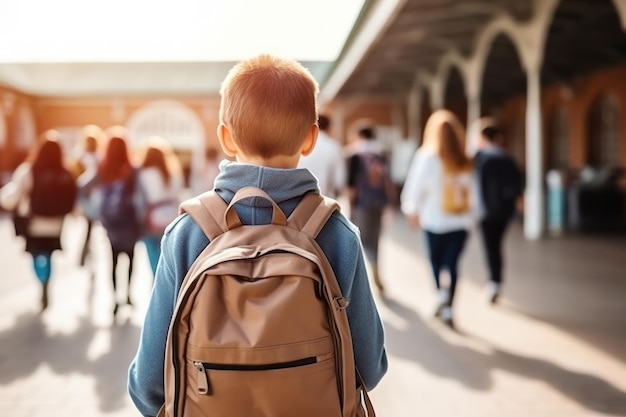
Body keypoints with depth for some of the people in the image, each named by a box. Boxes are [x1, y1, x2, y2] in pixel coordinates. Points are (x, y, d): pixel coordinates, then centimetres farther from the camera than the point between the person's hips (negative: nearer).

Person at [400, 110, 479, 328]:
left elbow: (416, 186, -2)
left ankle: (440, 291, -6)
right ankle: (448, 309, 2)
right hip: (461, 220, 2)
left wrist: (412, 210, 11)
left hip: (435, 219, -2)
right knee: (452, 263, 5)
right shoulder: (464, 162, 0)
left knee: (436, 260, 14)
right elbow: (472, 191, 3)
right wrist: (472, 214, 13)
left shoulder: (426, 157, -7)